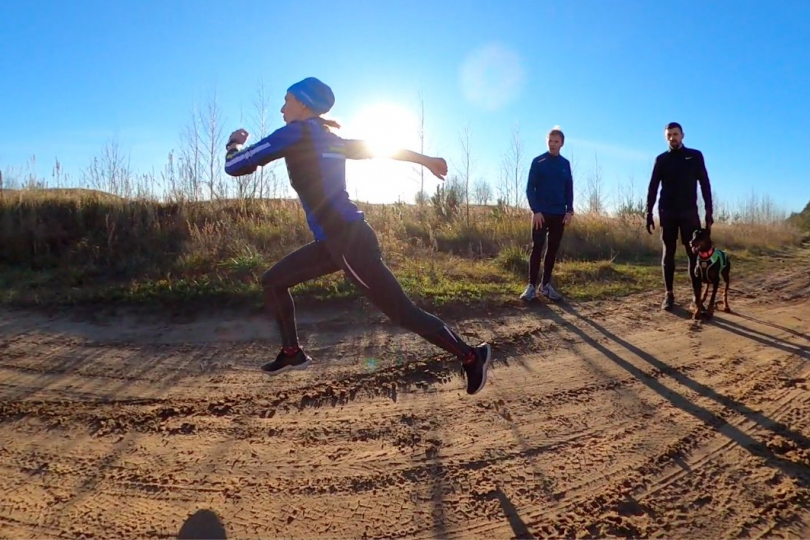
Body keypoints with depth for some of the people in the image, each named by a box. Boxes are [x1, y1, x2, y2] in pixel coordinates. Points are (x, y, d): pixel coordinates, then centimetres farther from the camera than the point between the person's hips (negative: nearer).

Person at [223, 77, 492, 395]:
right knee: (273, 281, 17)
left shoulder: (296, 133, -8)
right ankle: (292, 353, 30)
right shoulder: (331, 140, 16)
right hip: (336, 240, 10)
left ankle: (471, 356, 8)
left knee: (403, 313, -4)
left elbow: (235, 166, -6)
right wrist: (426, 160, 33)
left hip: (350, 240, -10)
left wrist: (234, 142, 17)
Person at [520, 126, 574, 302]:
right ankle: (532, 286, -3)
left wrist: (569, 210, 1)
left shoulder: (565, 164, 10)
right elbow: (530, 188, -5)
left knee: (553, 250, 5)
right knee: (537, 248, -5)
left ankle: (546, 285, 12)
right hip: (541, 213, -4)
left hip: (559, 214, 4)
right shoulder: (538, 162, -1)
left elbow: (569, 189, 12)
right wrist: (535, 210, -14)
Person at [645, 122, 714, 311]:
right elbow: (652, 188, 6)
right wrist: (649, 213, -2)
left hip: (689, 211, 0)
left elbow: (705, 184, 5)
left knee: (694, 252, -4)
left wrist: (708, 211, -2)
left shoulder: (695, 156, 7)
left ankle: (697, 295, -2)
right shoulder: (661, 160, 8)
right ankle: (669, 294, 7)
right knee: (668, 253, 2)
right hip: (667, 213, 1)